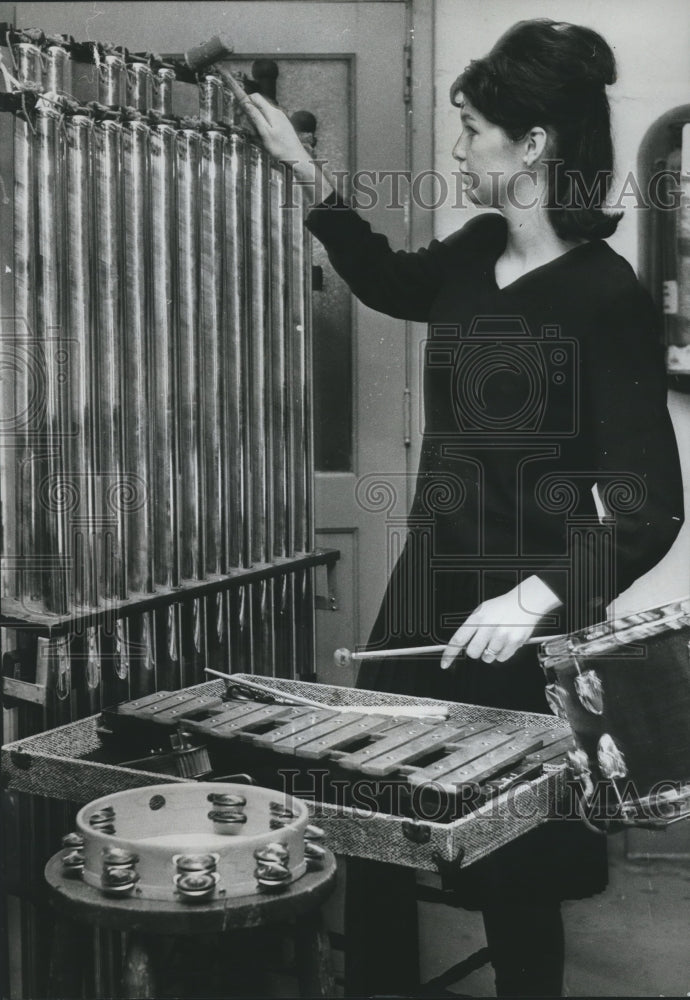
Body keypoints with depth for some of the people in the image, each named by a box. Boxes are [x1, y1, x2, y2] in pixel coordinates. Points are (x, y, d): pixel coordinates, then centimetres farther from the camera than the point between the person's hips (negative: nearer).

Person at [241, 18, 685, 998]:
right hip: (426, 588, 7)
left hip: (522, 616, -7)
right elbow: (392, 281, 28)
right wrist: (307, 173, 21)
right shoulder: (477, 254, 4)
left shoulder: (607, 294, -16)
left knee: (513, 873, 5)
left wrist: (537, 596, -32)